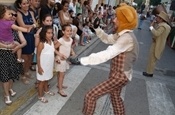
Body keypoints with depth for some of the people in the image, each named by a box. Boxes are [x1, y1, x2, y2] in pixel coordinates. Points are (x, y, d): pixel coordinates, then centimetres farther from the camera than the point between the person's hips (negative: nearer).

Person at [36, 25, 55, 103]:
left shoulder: (52, 42, 1)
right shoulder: (42, 43, -21)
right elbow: (38, 56, -18)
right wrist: (39, 67, -18)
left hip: (49, 65, 7)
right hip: (43, 66, -7)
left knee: (46, 79, 24)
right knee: (42, 81, 7)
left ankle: (46, 90, 46)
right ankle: (40, 96, 23)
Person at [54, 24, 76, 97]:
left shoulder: (70, 39, -1)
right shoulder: (61, 40, -24)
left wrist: (72, 52, -3)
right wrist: (60, 54, -26)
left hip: (66, 59, 7)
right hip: (61, 59, -7)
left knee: (61, 73, 22)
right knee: (62, 74, 0)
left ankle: (59, 84, 40)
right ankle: (60, 90, 13)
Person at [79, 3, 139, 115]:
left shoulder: (126, 38, -28)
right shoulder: (123, 34, 3)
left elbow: (107, 54, -34)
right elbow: (108, 38, 15)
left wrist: (82, 60, -35)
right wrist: (97, 28, -2)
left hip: (120, 76, -10)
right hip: (119, 74, 10)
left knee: (90, 96, -6)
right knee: (115, 97, 31)